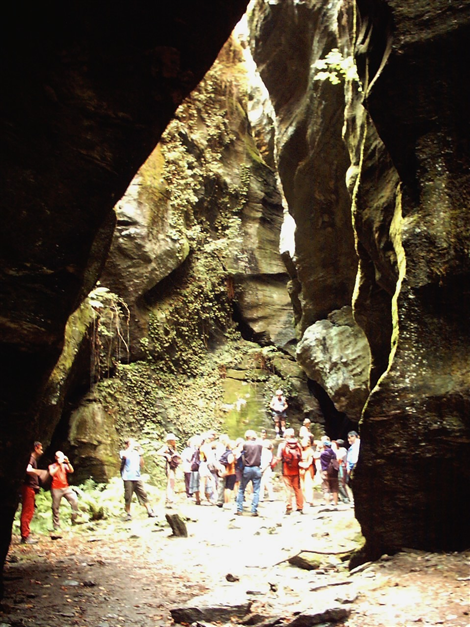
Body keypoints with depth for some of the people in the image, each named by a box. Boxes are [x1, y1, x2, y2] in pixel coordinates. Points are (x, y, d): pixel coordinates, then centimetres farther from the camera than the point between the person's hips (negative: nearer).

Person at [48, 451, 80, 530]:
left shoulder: (65, 465, 16)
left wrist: (67, 462, -13)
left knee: (75, 500, -18)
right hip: (56, 489, -2)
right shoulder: (52, 466, 8)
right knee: (55, 508, 0)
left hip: (66, 488, 2)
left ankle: (74, 519, -8)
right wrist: (59, 465, -14)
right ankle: (56, 526, 7)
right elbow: (52, 473, -12)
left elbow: (71, 471, -2)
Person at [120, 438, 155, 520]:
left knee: (143, 494, -2)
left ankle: (150, 511, -1)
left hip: (137, 477, 3)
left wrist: (141, 454, 1)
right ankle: (128, 514, 9)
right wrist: (131, 446, -13)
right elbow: (125, 455, -21)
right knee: (128, 497, -2)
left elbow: (141, 464, 11)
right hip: (128, 478, -3)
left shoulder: (136, 453, 16)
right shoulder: (123, 452, 5)